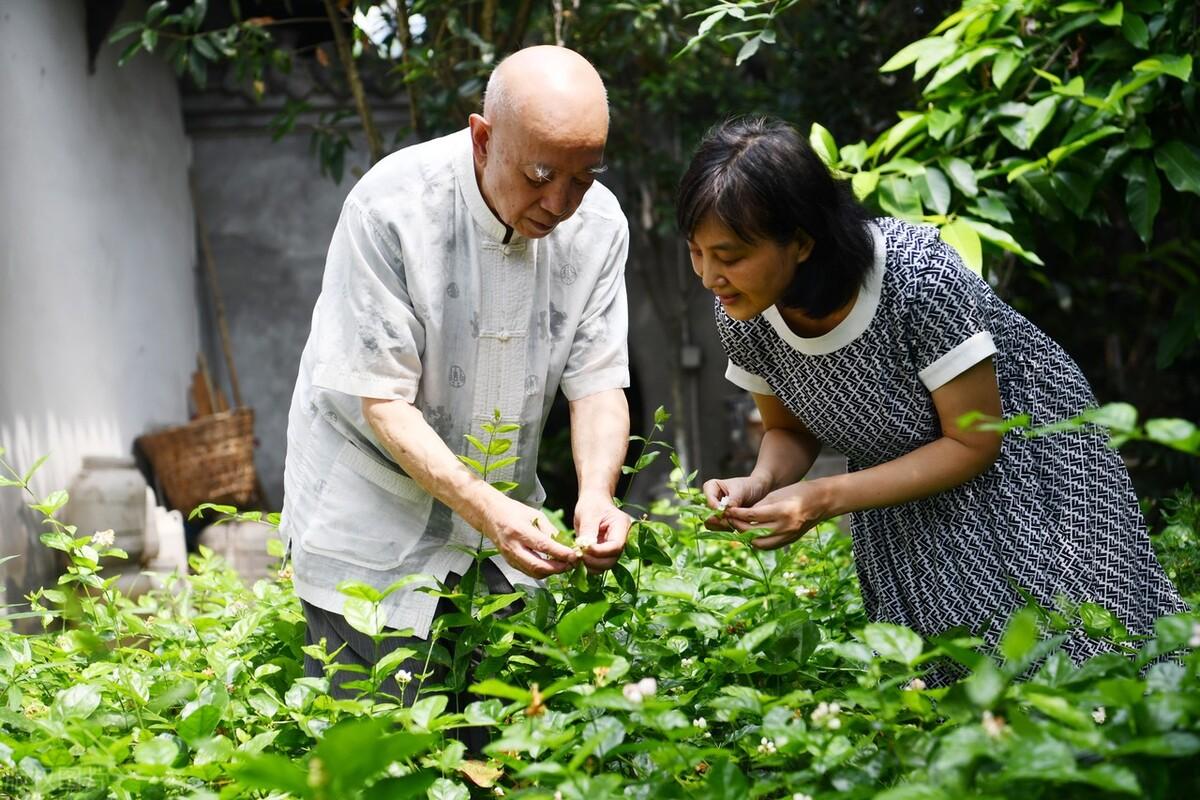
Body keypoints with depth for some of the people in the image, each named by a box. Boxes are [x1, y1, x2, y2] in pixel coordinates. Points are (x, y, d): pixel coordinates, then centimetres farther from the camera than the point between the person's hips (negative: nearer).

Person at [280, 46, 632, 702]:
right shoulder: (390, 208, -23)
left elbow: (597, 382, -5)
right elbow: (383, 401, -22)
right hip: (372, 521, -4)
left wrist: (596, 493, -25)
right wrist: (483, 506, -34)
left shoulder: (598, 223, -9)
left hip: (502, 510, 5)